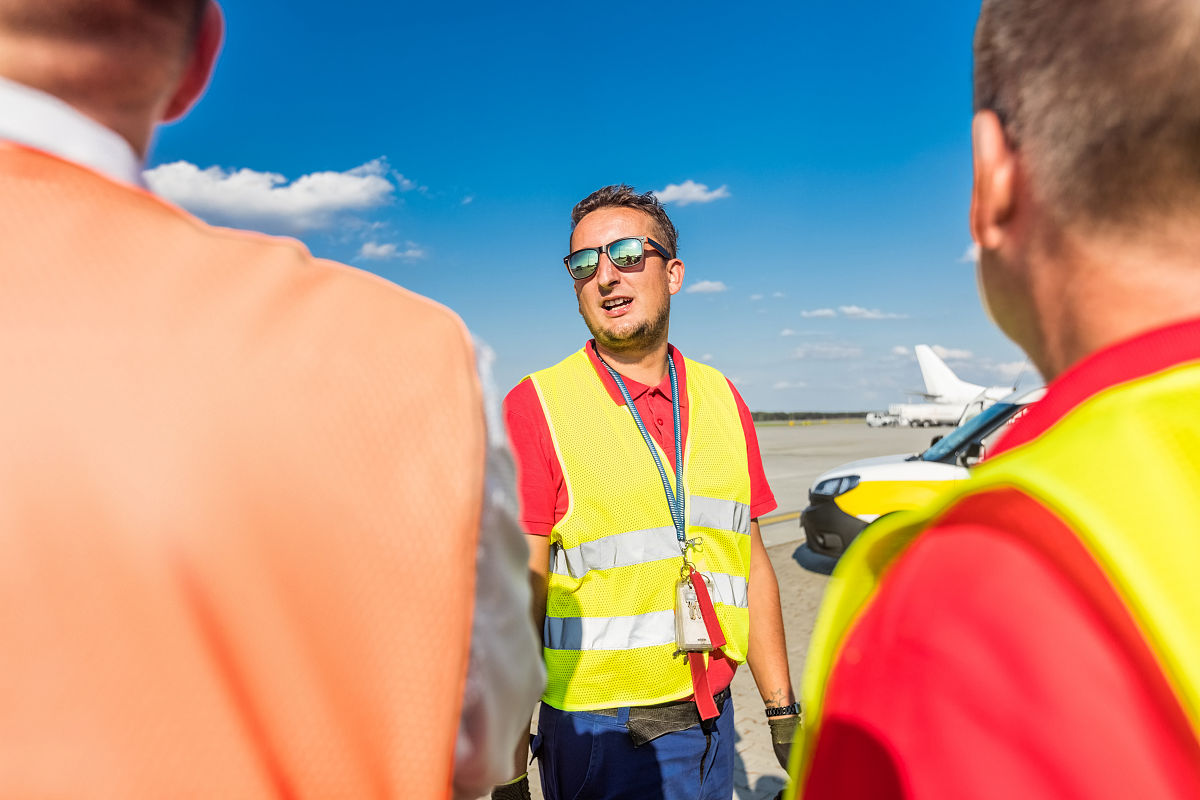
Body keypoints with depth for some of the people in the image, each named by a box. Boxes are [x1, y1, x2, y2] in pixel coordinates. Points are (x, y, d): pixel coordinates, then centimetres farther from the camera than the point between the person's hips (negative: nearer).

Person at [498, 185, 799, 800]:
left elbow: (752, 566, 7)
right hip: (602, 739, -4)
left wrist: (784, 715, 9)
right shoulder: (534, 408, -12)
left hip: (711, 723, 5)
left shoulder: (722, 400, 3)